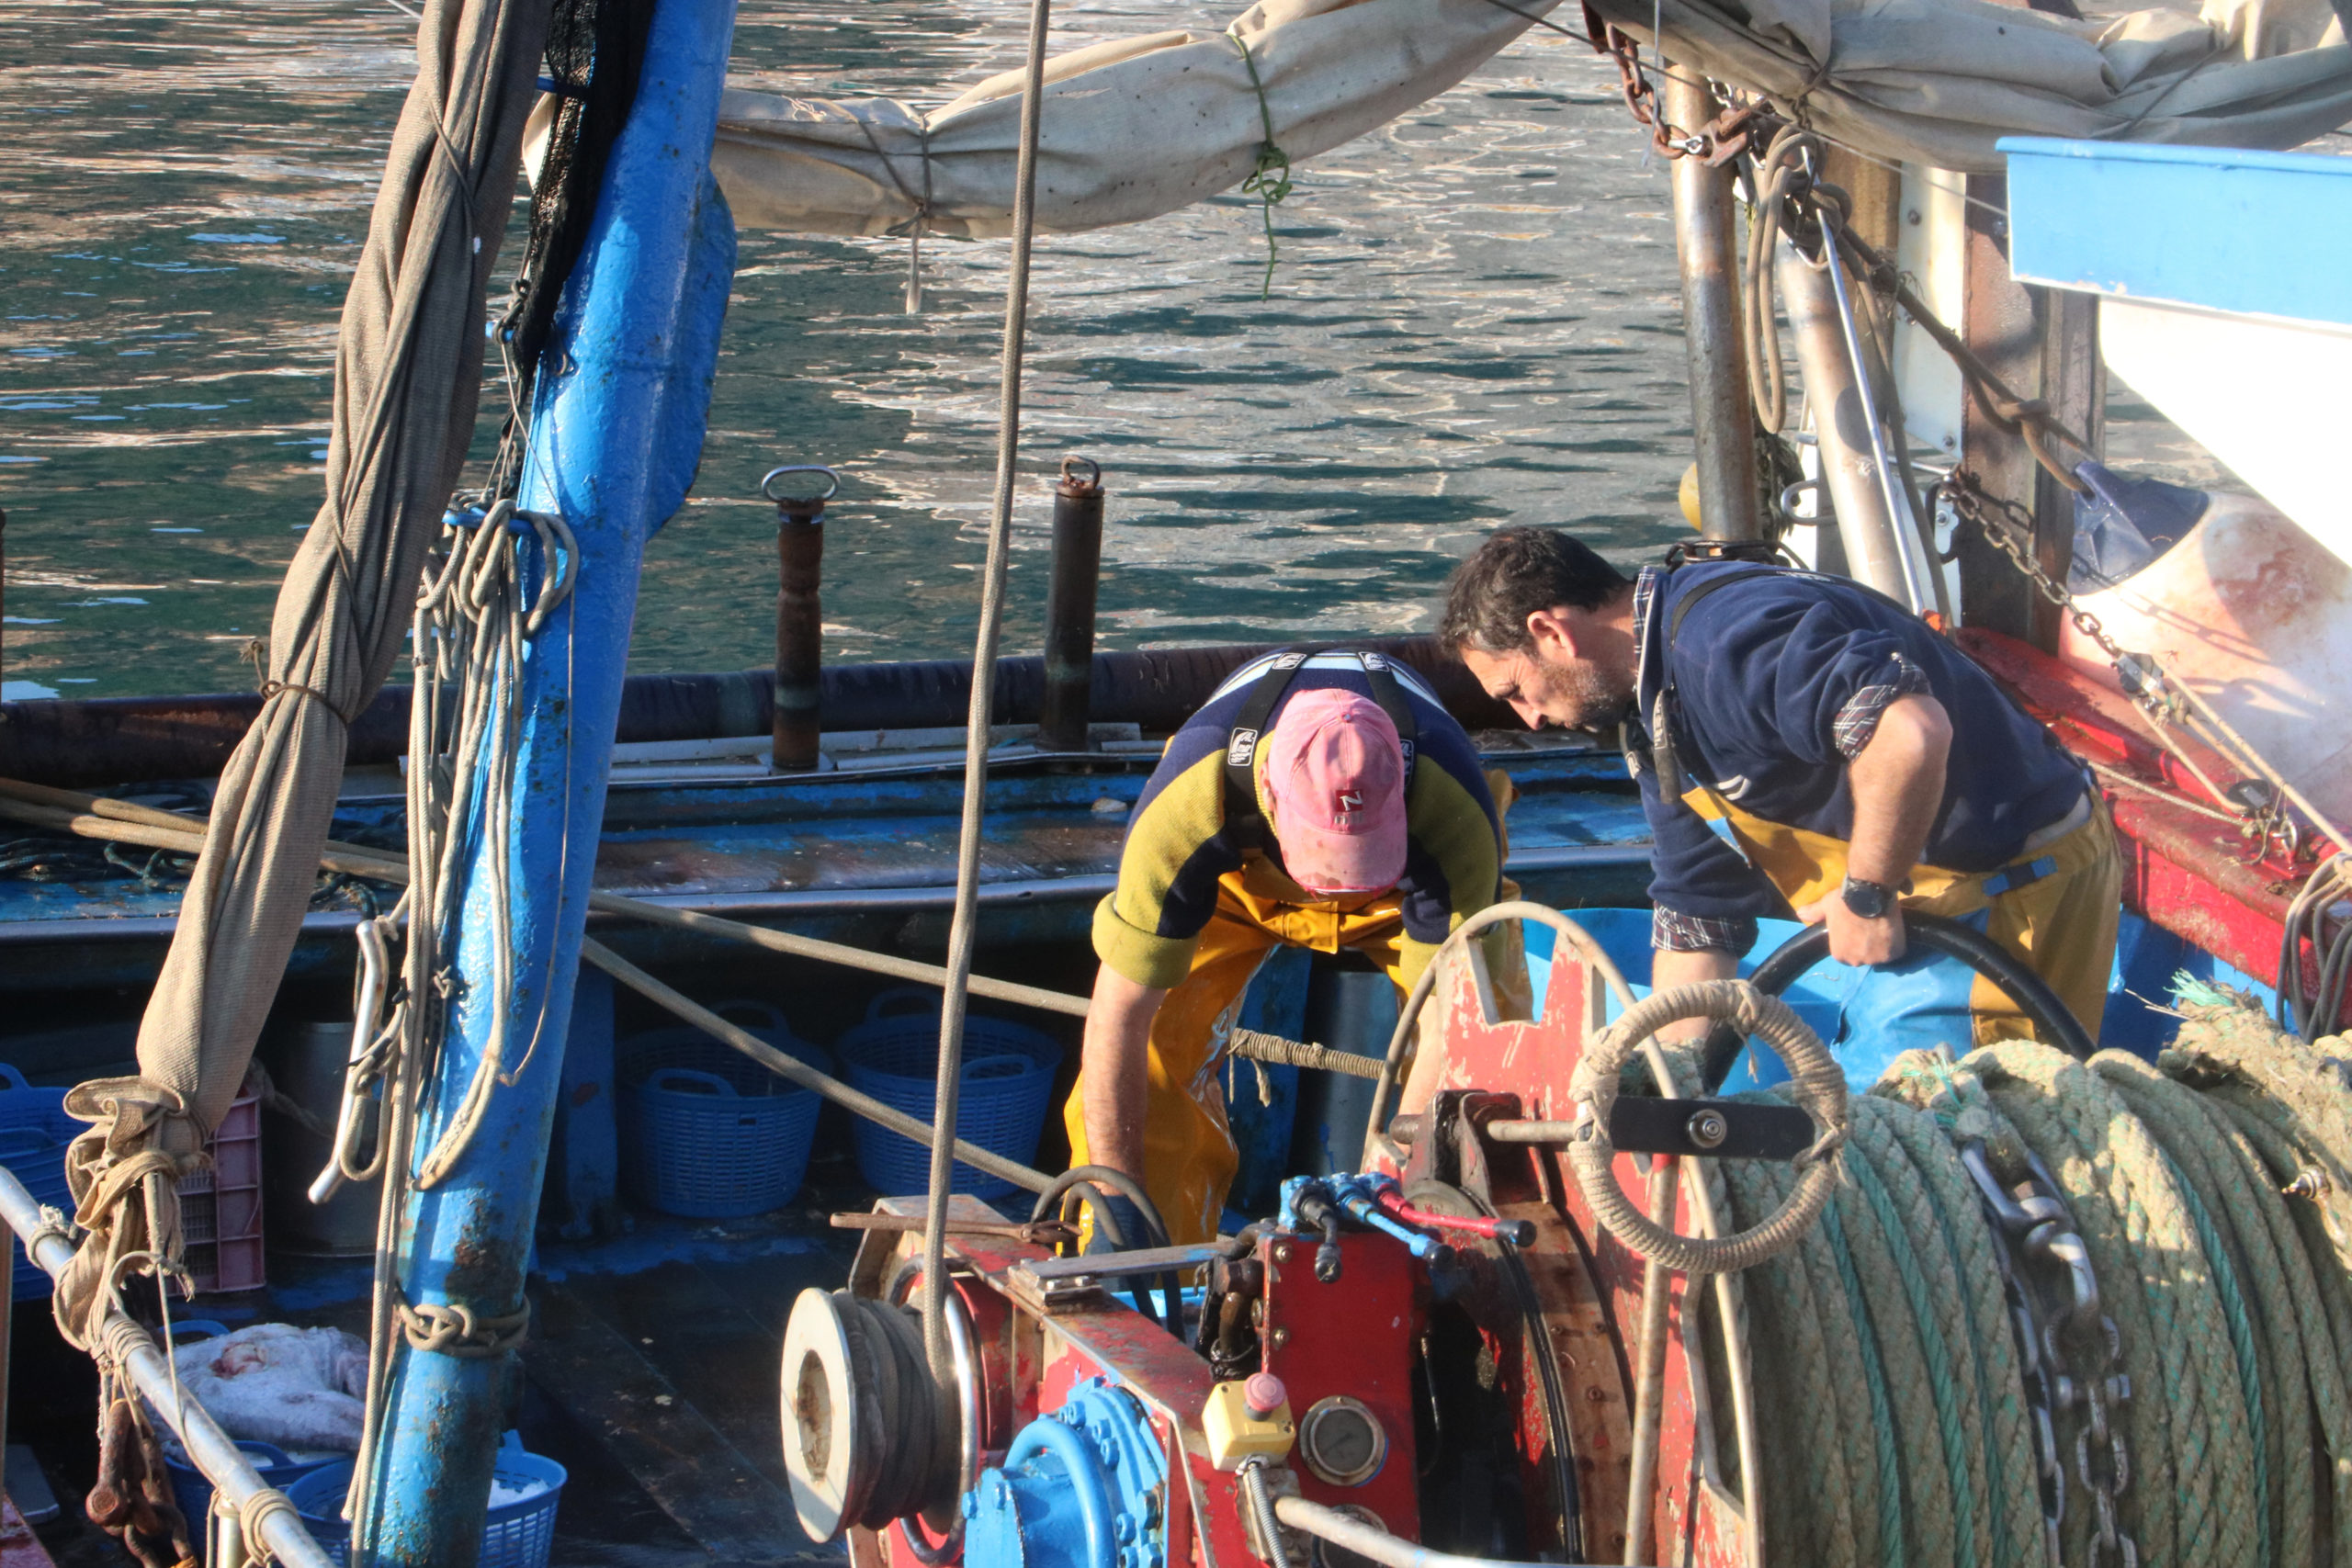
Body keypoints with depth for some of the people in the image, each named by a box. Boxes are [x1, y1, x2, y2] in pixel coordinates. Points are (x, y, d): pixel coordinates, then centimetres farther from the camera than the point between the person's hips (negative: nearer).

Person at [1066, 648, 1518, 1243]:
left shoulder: (1454, 813, -43)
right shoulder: (1191, 797, -43)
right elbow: (1119, 1017, -34)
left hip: (1408, 879, 0)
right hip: (1235, 873, 0)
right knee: (1152, 1066, -16)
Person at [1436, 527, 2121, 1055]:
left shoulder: (1724, 638, -24)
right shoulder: (1657, 716, 11)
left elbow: (1911, 731, -39)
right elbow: (1696, 921, 16)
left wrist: (1866, 895, -26)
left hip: (2027, 883, -10)